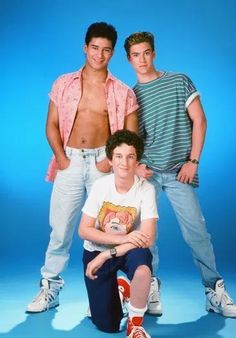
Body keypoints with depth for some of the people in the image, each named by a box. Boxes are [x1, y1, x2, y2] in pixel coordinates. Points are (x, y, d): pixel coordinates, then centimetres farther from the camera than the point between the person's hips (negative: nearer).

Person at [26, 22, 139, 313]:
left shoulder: (122, 92, 5)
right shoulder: (64, 84, 7)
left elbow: (131, 134, 4)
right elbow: (52, 125, 7)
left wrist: (111, 160, -11)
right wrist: (60, 157, -7)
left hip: (102, 162, 0)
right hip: (70, 161, 1)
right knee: (60, 227, 1)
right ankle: (50, 289, 13)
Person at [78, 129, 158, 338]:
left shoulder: (146, 189, -18)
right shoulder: (101, 185, -14)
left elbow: (147, 239, -22)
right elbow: (84, 230, -13)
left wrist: (107, 254, -24)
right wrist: (123, 238, -24)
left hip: (129, 251, -1)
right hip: (96, 251, 1)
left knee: (142, 262, -39)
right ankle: (118, 289, 30)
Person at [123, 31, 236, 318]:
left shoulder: (179, 81, 6)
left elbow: (199, 120, 2)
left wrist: (193, 161, -6)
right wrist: (135, 165, -6)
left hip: (178, 172, -2)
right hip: (146, 173, 2)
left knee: (196, 231, -5)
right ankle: (151, 289, 12)